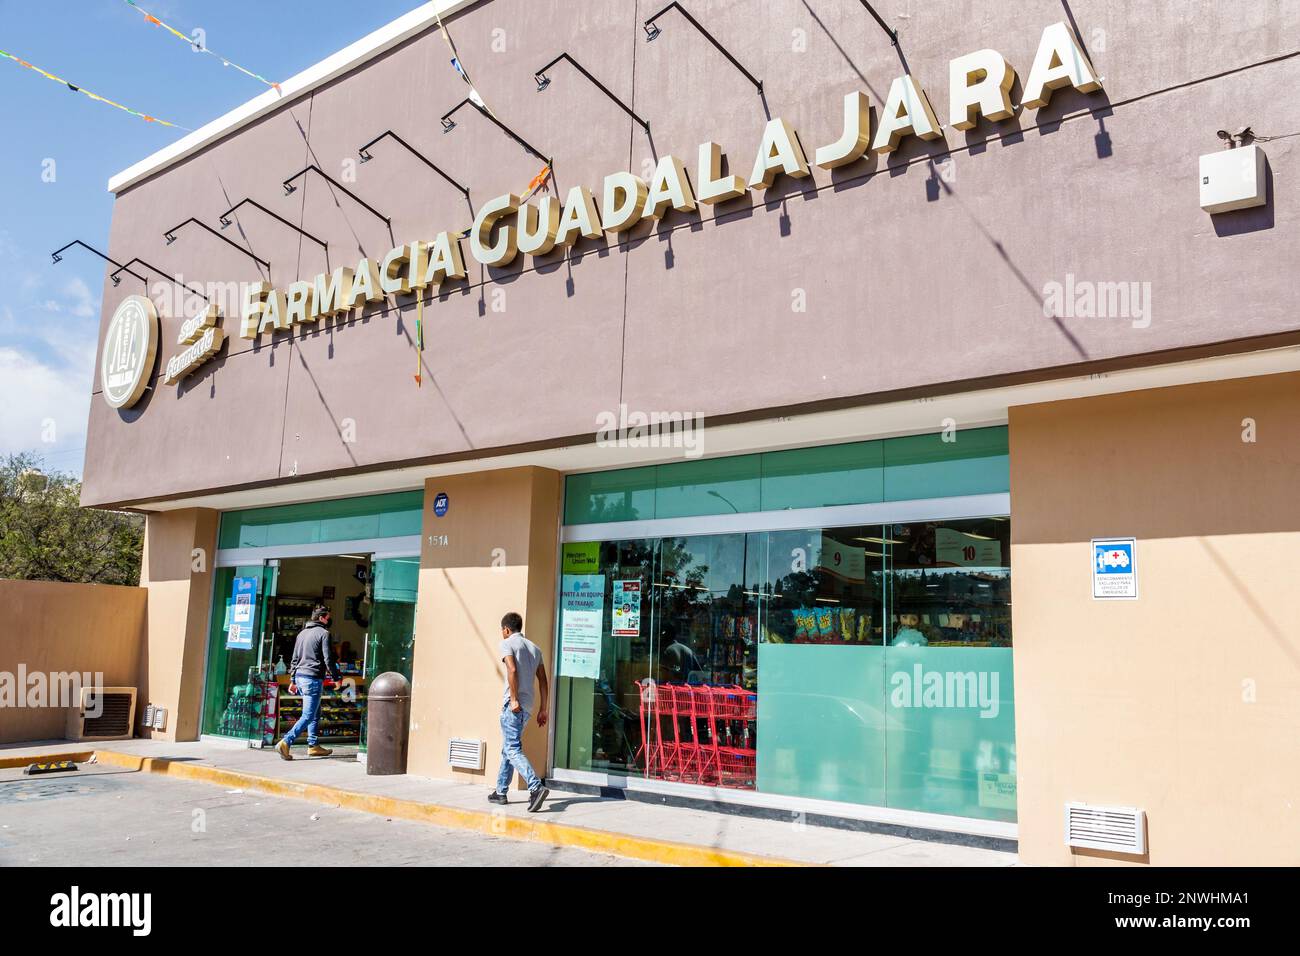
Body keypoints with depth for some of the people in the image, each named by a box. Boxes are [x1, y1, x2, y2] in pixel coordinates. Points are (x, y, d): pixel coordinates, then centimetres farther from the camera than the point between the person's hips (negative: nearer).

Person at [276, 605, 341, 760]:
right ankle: (286, 742, -18)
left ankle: (313, 745, 18)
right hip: (313, 678, -9)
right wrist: (336, 678, -1)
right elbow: (328, 659, -10)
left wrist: (292, 680, 23)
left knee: (315, 712, 18)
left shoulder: (302, 633, 17)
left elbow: (295, 658, 19)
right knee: (308, 715, -7)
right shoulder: (323, 633, -6)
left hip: (300, 677, 9)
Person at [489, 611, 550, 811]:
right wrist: (543, 709, 14)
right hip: (527, 707, 8)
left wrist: (513, 699, -19)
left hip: (513, 705, -8)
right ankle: (501, 792, 23)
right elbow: (543, 681, 14)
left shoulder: (507, 644, -2)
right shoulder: (535, 648, 18)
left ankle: (536, 787, -25)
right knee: (508, 748, 18)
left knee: (513, 750, -10)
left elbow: (512, 669, -19)